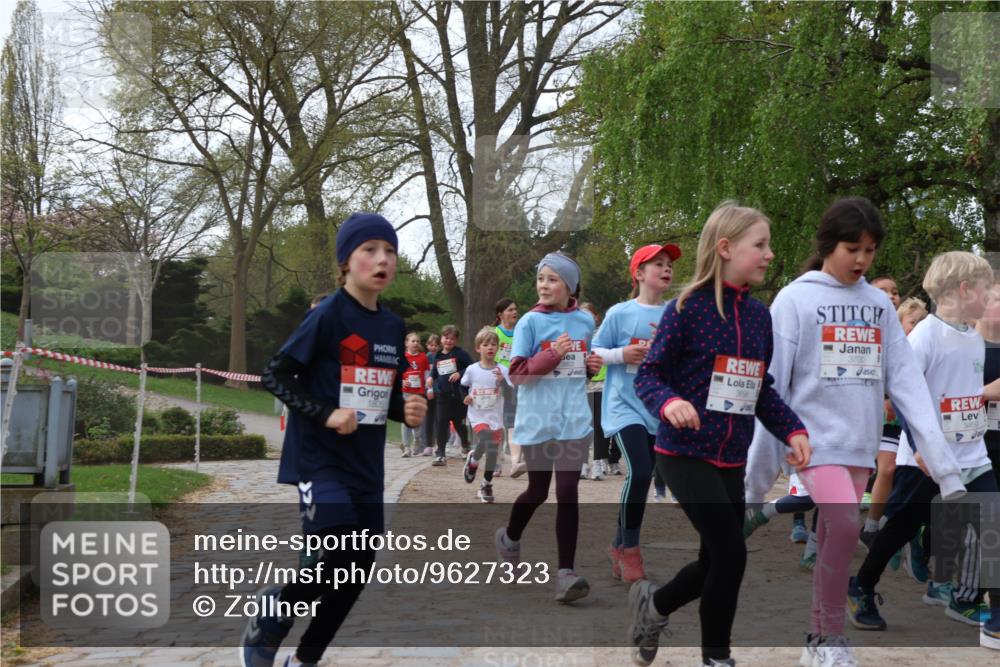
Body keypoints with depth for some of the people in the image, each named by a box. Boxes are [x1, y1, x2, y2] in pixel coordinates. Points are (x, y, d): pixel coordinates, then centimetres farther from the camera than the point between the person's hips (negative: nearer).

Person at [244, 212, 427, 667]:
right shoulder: (328, 315, -11)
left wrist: (407, 411, -3)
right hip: (320, 457, -7)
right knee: (334, 556, -21)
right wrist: (325, 414, -21)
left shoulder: (393, 327, 8)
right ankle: (266, 623, 6)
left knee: (357, 570, 8)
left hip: (367, 464, 7)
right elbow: (275, 376, -11)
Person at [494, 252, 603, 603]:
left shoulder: (585, 320, 6)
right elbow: (516, 374, -9)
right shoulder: (530, 322, -5)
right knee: (538, 491, 11)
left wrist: (594, 365, -2)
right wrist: (552, 354, -20)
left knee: (567, 491, -8)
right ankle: (509, 537, 42)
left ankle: (565, 573, -7)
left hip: (574, 419, 2)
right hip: (537, 420, -2)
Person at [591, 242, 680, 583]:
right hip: (625, 405, -4)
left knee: (643, 478, 8)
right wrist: (621, 354, -16)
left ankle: (619, 546, 26)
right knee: (639, 472, -20)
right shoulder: (620, 313, -4)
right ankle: (629, 550, -3)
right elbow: (595, 352, 1)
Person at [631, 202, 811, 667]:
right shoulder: (688, 307, -12)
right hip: (685, 453, -7)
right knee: (731, 554, -11)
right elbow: (648, 374, -10)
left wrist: (791, 429, -1)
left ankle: (652, 604, 39)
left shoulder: (759, 315, 7)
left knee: (715, 563, 11)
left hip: (732, 459, 7)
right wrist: (669, 402, -31)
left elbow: (762, 388, 13)